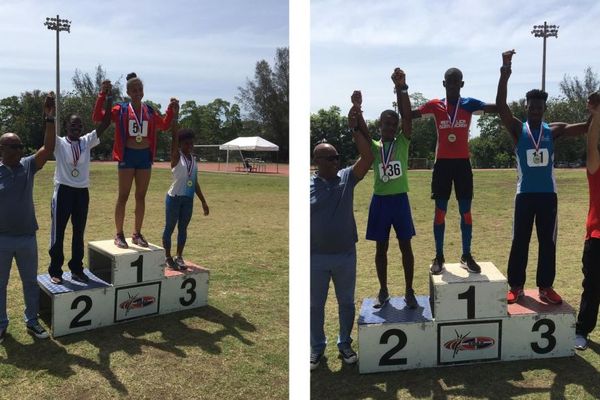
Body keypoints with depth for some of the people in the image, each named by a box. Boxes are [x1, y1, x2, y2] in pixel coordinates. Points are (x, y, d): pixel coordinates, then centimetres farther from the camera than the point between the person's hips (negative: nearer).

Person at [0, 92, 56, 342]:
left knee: (31, 281, 14)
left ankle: (32, 321, 28)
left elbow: (48, 149, -15)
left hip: (27, 237, 2)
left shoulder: (28, 166, -1)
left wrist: (50, 118, -23)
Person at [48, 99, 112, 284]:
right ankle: (55, 271, 15)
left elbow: (105, 124, -2)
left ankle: (77, 269, 23)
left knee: (79, 233, 12)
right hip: (63, 191, -4)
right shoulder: (59, 143, -2)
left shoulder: (87, 141, 5)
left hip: (82, 192, 4)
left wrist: (108, 99, -10)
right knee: (58, 233, 4)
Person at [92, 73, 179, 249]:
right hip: (128, 155, -4)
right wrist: (103, 94, -18)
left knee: (141, 196, 8)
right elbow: (98, 117, -11)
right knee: (123, 196, 0)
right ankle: (119, 235, 9)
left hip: (145, 155, 4)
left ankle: (137, 234, 18)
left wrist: (171, 109, 7)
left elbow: (164, 125, 22)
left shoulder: (149, 111, 8)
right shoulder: (121, 109, -3)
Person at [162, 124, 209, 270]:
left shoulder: (193, 159, 9)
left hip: (188, 199, 5)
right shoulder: (176, 156, -7)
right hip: (174, 198, -5)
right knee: (170, 228, 5)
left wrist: (203, 201, 12)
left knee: (183, 228, 11)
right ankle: (167, 257, 16)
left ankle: (179, 257, 20)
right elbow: (174, 136, -20)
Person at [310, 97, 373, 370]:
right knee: (315, 304, 12)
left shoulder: (347, 178, -2)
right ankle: (317, 347, 31)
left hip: (345, 254, 1)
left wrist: (355, 129, -22)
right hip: (316, 257, -1)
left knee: (346, 302, 15)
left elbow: (367, 158, -17)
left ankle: (345, 343, 35)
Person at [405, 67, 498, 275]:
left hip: (462, 162, 1)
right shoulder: (435, 105, 2)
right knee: (440, 210, 3)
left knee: (466, 210, 4)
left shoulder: (469, 104, 3)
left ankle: (467, 256, 15)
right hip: (442, 163, -1)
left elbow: (498, 107, -7)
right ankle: (439, 256, 12)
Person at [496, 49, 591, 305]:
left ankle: (545, 287, 19)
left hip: (548, 194, 3)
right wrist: (505, 72, -25)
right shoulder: (517, 130, -2)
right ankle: (516, 286, 14)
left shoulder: (553, 130, 5)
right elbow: (501, 107, -16)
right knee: (520, 241, 4)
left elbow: (586, 127, -5)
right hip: (525, 193, -2)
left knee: (548, 242, 7)